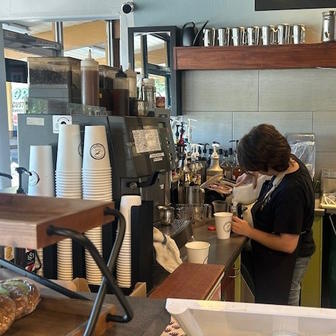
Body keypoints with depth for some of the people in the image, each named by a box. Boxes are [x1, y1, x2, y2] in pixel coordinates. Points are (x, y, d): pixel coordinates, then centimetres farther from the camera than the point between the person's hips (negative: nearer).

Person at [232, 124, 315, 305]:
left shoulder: (291, 192, -35)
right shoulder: (290, 162, -10)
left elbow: (288, 245, -30)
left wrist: (248, 231, -22)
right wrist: (251, 174, 0)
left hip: (285, 262, -9)